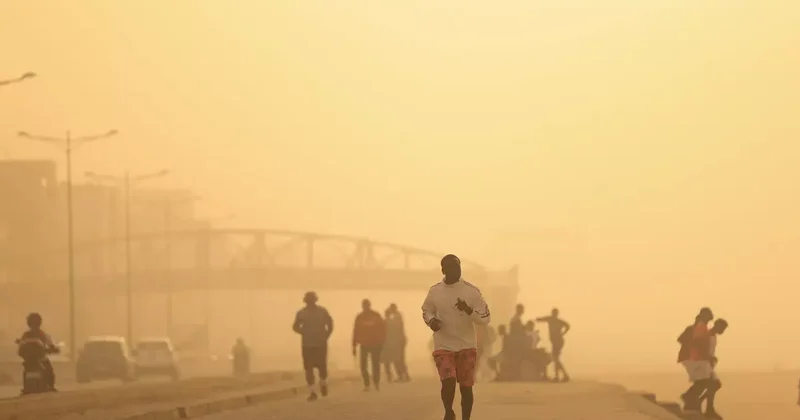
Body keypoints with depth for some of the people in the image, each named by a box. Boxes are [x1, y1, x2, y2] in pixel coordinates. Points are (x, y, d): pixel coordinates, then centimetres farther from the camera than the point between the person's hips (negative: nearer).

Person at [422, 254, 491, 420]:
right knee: (448, 381, -17)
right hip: (443, 346, 0)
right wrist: (431, 320, -9)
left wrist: (469, 310, -26)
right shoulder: (435, 291, -2)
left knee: (466, 386, 3)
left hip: (467, 346, 0)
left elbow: (486, 317, -6)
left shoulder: (472, 291, -7)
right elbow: (426, 311, 15)